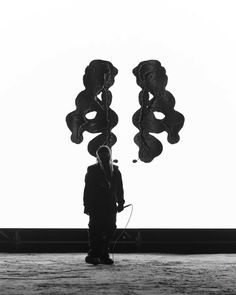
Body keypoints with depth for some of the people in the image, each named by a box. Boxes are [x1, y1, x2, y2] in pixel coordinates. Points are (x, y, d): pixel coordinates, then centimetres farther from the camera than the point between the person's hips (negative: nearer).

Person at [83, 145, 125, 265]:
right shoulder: (92, 170, 4)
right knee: (95, 229, -8)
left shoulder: (115, 171, 14)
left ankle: (104, 255, 7)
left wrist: (120, 203, 7)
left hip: (110, 206, 3)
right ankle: (93, 254, -5)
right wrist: (87, 205, -5)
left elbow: (119, 188, 16)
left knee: (109, 230, -1)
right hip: (96, 205, -3)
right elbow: (87, 189, 1)